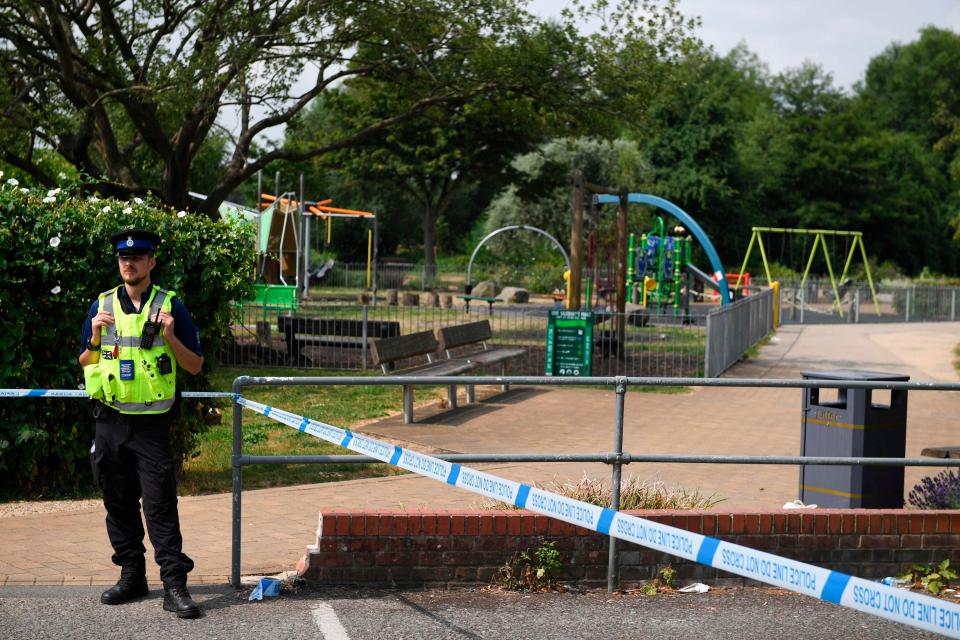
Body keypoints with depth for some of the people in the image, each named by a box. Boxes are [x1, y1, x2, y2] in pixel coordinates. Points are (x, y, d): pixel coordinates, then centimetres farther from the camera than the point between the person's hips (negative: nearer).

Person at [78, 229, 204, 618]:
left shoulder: (169, 305, 0)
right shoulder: (102, 305, 9)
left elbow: (194, 366, 1)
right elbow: (85, 363, 13)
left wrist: (170, 336, -15)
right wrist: (95, 336, -6)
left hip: (152, 424, -4)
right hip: (110, 421, 4)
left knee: (160, 505, -7)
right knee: (118, 503, 9)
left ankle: (174, 585, -6)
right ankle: (132, 576, 21)